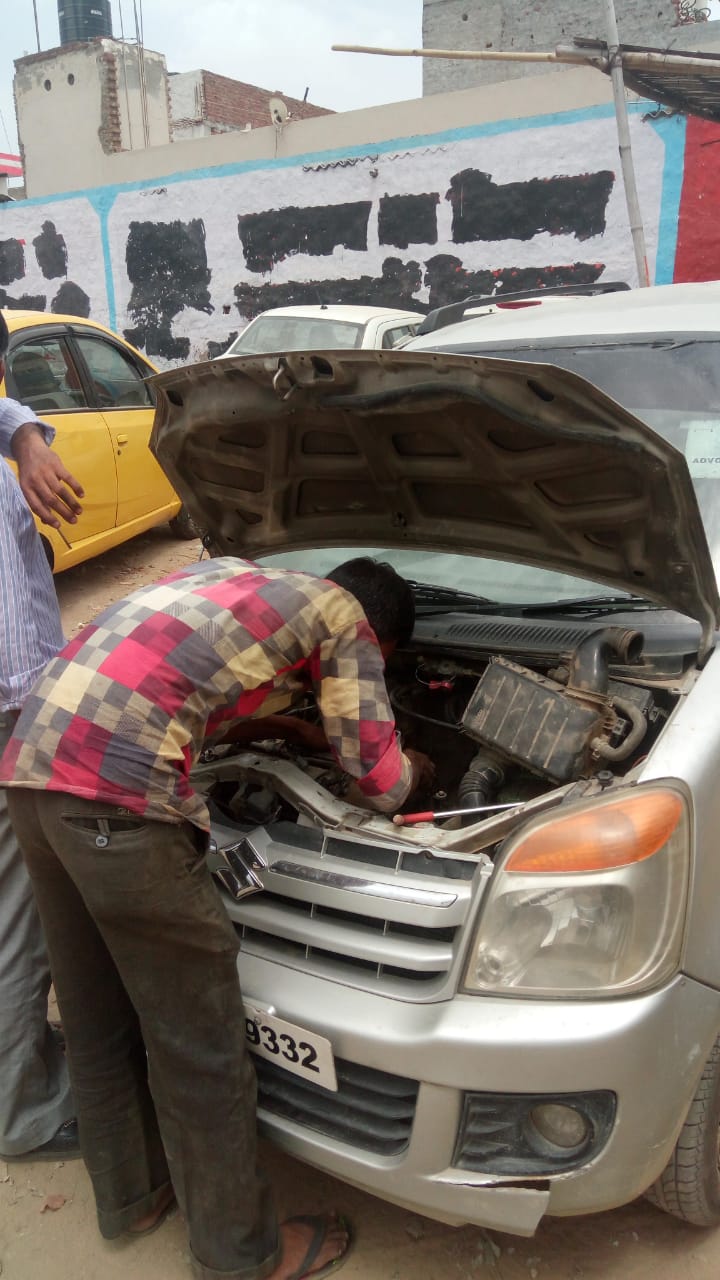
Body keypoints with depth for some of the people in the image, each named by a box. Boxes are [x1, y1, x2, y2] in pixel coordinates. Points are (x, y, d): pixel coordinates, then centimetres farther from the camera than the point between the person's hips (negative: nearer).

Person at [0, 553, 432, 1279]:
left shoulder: (228, 577, 27)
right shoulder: (344, 617, 7)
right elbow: (380, 784, 7)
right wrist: (413, 767, 29)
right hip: (118, 790, -9)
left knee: (98, 1010, 23)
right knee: (196, 1038, 9)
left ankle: (129, 1197, 43)